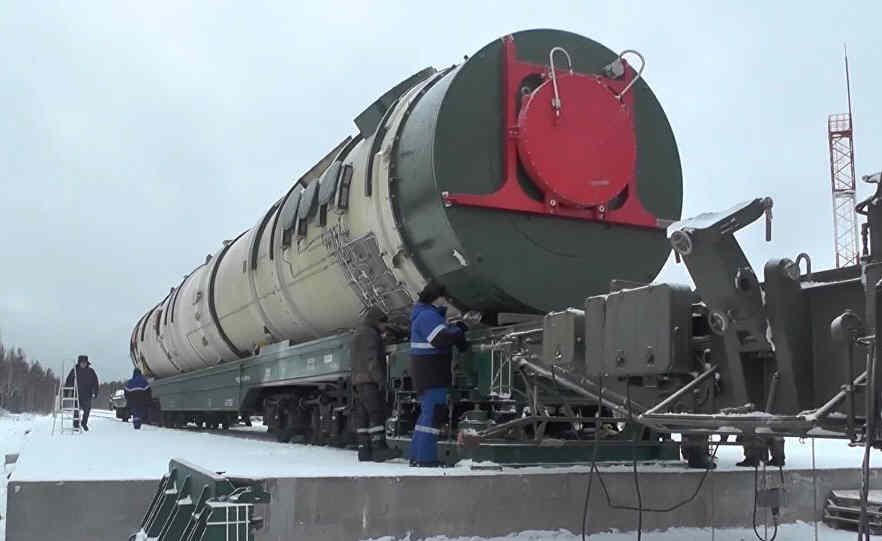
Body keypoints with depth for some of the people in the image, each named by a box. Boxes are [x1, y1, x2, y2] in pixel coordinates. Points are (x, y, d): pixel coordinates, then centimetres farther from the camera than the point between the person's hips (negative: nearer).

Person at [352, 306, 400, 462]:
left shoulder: (359, 333, 27)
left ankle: (364, 450, 1)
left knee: (363, 415, 4)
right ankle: (379, 447, -25)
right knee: (377, 412, -17)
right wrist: (380, 377, -23)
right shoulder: (369, 333, -6)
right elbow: (371, 358, -18)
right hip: (369, 380, -11)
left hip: (359, 380, 11)